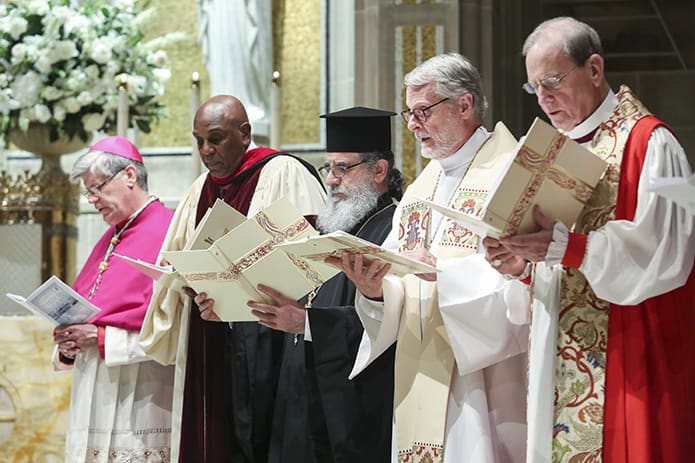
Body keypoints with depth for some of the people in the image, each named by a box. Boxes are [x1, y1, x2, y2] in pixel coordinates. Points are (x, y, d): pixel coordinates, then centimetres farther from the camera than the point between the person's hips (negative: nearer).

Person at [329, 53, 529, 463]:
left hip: (479, 381, -7)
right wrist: (375, 290, -9)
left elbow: (517, 276, -18)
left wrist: (440, 269, -22)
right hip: (420, 379, 7)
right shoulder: (419, 190, 18)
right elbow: (399, 295, 12)